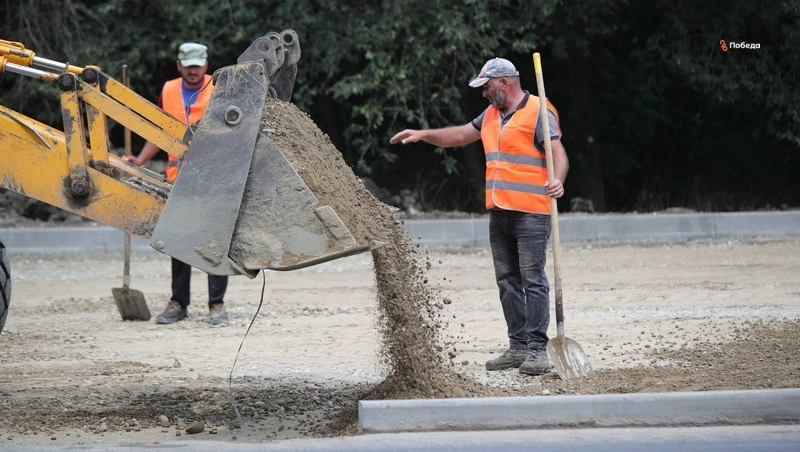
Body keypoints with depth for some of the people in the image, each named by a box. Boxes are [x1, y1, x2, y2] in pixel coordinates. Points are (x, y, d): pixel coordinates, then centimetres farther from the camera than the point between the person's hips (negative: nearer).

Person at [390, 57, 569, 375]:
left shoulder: (537, 113, -8)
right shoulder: (491, 115, 18)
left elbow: (558, 152, -17)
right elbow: (460, 135, 30)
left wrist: (557, 180, -36)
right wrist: (423, 135, 23)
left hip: (530, 214, -9)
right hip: (499, 213, 9)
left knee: (533, 280, -9)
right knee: (507, 281, 9)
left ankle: (537, 349, -9)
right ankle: (518, 346, 13)